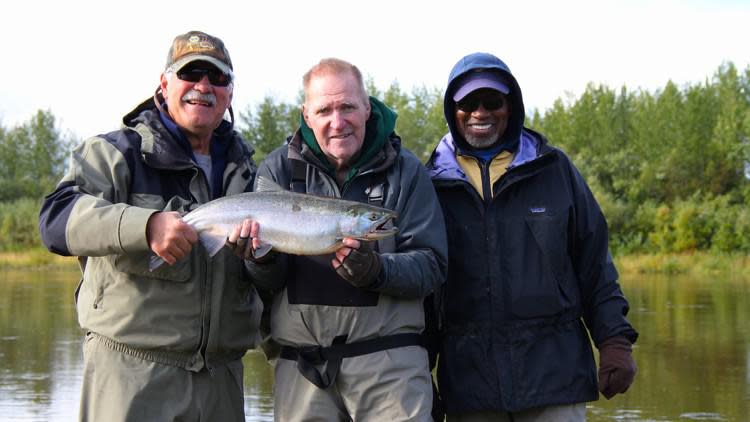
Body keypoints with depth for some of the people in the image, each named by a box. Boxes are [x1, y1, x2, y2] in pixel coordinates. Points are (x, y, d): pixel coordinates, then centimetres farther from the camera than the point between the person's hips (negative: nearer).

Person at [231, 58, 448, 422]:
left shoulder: (405, 170, 1)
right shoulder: (279, 169, 4)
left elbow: (432, 266, -3)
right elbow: (270, 278, 1)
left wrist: (377, 271, -22)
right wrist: (263, 256, -22)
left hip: (388, 358, -1)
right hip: (301, 361, 2)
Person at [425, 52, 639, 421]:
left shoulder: (554, 169, 6)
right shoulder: (434, 182, 7)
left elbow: (594, 264, 7)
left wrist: (615, 340, -1)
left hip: (554, 375, 0)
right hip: (468, 381, 1)